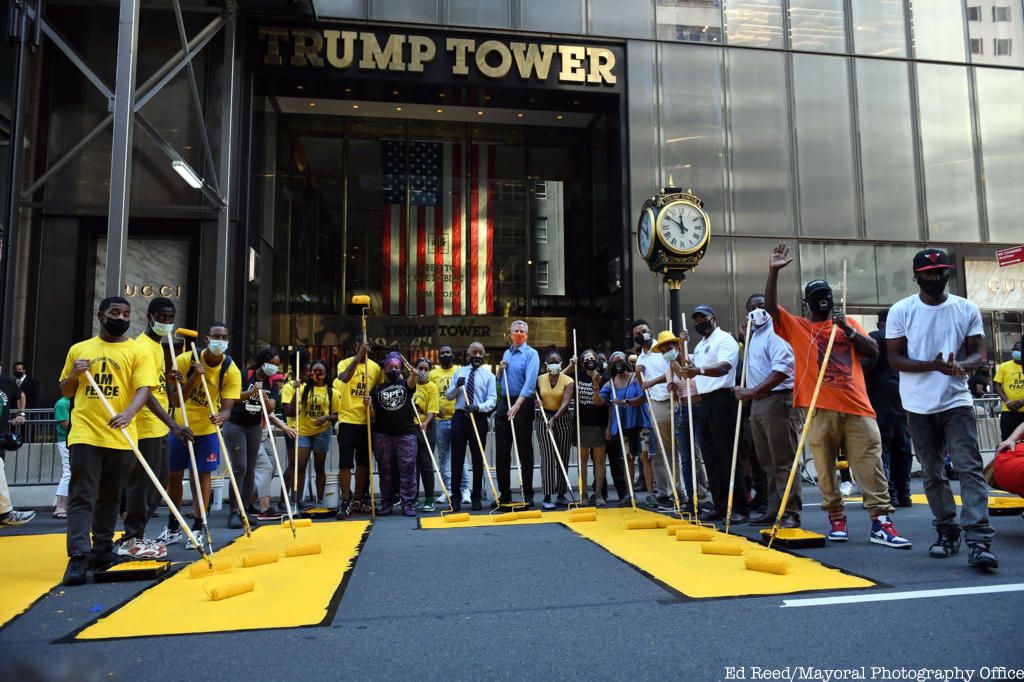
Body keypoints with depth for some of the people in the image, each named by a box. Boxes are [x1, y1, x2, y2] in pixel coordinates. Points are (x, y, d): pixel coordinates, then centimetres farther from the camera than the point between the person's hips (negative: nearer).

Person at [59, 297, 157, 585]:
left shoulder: (138, 352, 2)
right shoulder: (79, 349, 10)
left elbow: (144, 389, -11)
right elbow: (66, 391, 17)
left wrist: (128, 413, -30)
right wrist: (74, 373, -4)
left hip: (120, 436, 0)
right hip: (85, 434, 0)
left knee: (109, 498, 12)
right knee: (82, 496, -6)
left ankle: (102, 551, 25)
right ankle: (79, 556, -7)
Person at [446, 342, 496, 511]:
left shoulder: (488, 375, 4)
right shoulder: (459, 372, 11)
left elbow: (492, 400, -5)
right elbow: (448, 396, 10)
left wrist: (479, 407, -24)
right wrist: (457, 386, -11)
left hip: (479, 418, -1)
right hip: (460, 417, 1)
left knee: (478, 459, 5)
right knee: (457, 458, 1)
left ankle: (476, 497, 15)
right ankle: (455, 497, 9)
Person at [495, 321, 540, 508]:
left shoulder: (531, 354, -5)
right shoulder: (506, 354, 17)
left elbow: (530, 381, -18)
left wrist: (517, 405, -28)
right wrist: (501, 369, 3)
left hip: (523, 403, -6)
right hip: (505, 402, 6)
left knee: (524, 450, -1)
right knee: (501, 450, 6)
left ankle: (527, 495, 6)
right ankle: (504, 494, 14)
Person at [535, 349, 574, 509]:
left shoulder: (568, 380, -7)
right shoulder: (540, 380, 2)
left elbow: (565, 403, -20)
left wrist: (554, 419, -32)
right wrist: (537, 402, -7)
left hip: (562, 419, 0)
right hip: (544, 419, 0)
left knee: (563, 457, 4)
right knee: (548, 457, -8)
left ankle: (561, 494, 15)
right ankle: (547, 497, -9)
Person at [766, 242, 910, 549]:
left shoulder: (848, 322, 18)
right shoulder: (797, 326, 10)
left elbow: (873, 352, 10)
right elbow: (771, 307, -4)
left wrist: (848, 330, -3)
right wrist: (774, 271, -13)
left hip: (856, 407, 2)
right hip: (820, 410, -2)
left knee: (870, 465, -2)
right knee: (825, 468, 2)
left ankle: (881, 523, 1)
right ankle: (836, 520, 12)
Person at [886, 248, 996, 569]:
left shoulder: (967, 309, 4)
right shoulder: (900, 311, -1)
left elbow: (978, 352, 3)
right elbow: (895, 358, -5)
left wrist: (961, 366, -20)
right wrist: (934, 365, -21)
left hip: (957, 401, 0)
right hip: (919, 406, 0)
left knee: (970, 467, -11)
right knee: (932, 474, 9)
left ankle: (978, 541, -13)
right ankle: (947, 533, 23)